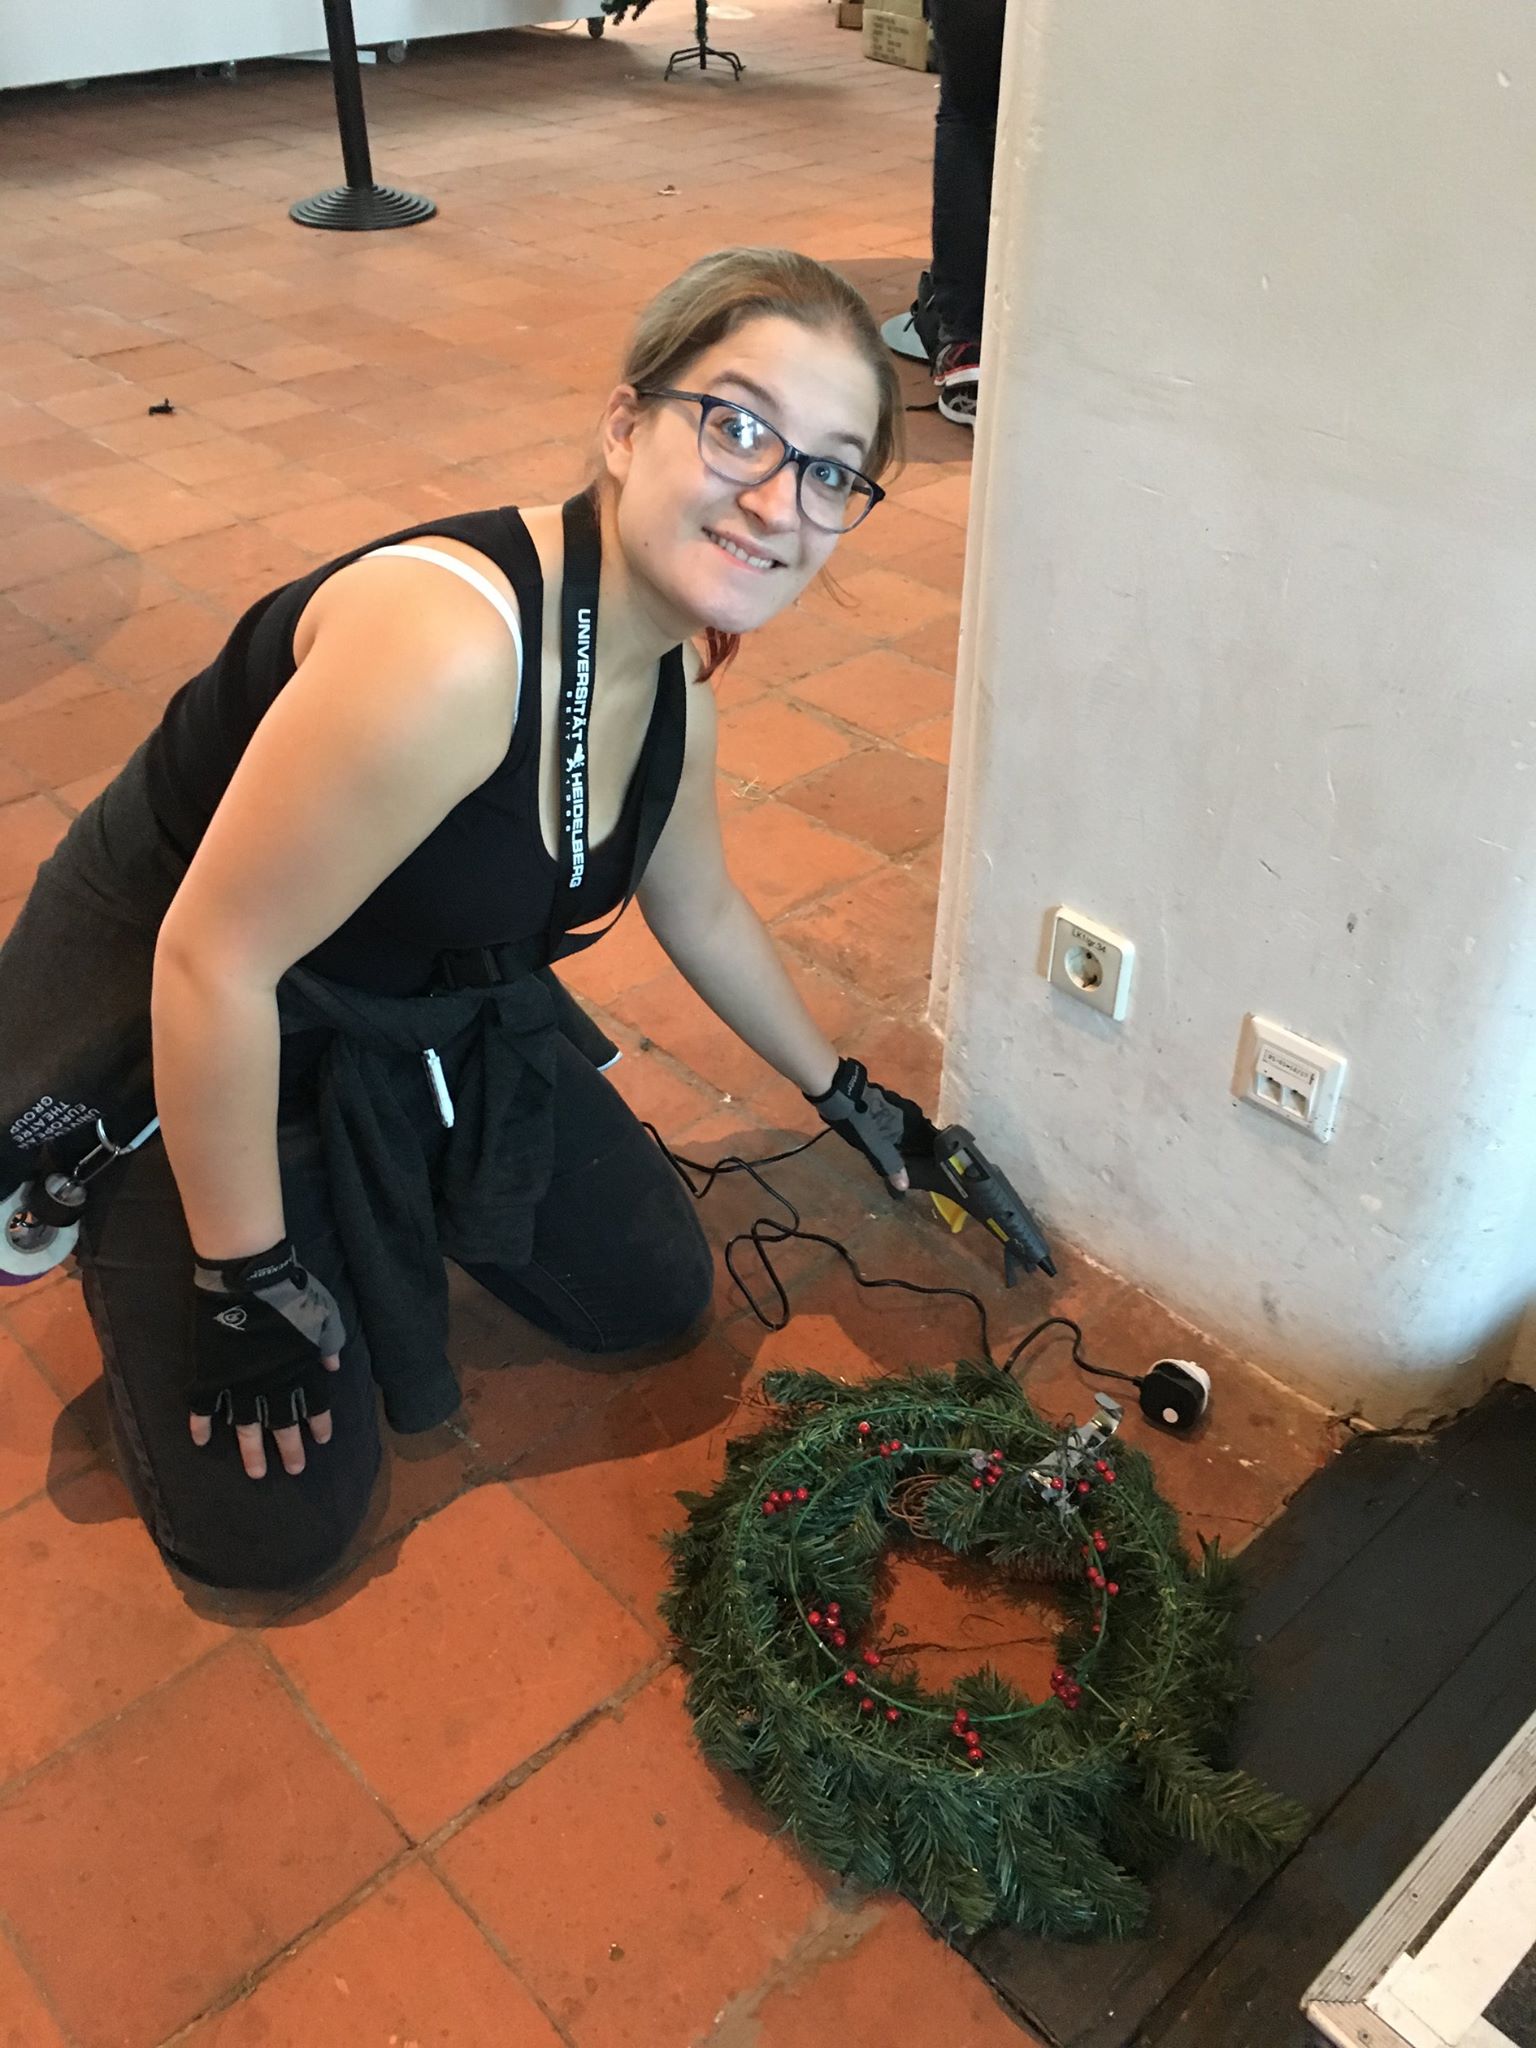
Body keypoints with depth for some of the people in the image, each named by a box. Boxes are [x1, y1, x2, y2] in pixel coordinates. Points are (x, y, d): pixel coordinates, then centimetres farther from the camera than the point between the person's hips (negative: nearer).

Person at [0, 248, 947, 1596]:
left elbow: (699, 911, 10)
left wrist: (843, 1095, 20)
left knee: (656, 1301, 9)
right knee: (276, 1523, -4)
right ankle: (111, 1215, 19)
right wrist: (250, 1276, -19)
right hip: (171, 1026, -7)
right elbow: (214, 960, -31)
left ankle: (395, 1193, 28)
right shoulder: (445, 643, -37)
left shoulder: (673, 672, -9)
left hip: (436, 1014, 7)